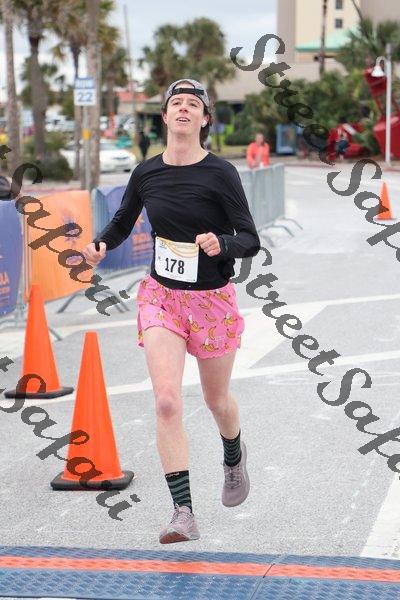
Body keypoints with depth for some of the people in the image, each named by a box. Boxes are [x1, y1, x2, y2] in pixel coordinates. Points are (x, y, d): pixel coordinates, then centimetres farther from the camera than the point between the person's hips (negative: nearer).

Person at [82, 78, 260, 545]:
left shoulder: (220, 173, -12)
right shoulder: (146, 173, -1)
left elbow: (250, 240, -11)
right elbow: (121, 224, 14)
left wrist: (220, 244, -32)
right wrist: (99, 246, -7)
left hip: (212, 300, -2)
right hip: (161, 296, 2)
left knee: (216, 399, 16)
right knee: (166, 401, -14)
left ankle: (234, 457, 51)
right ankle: (183, 514, -11)